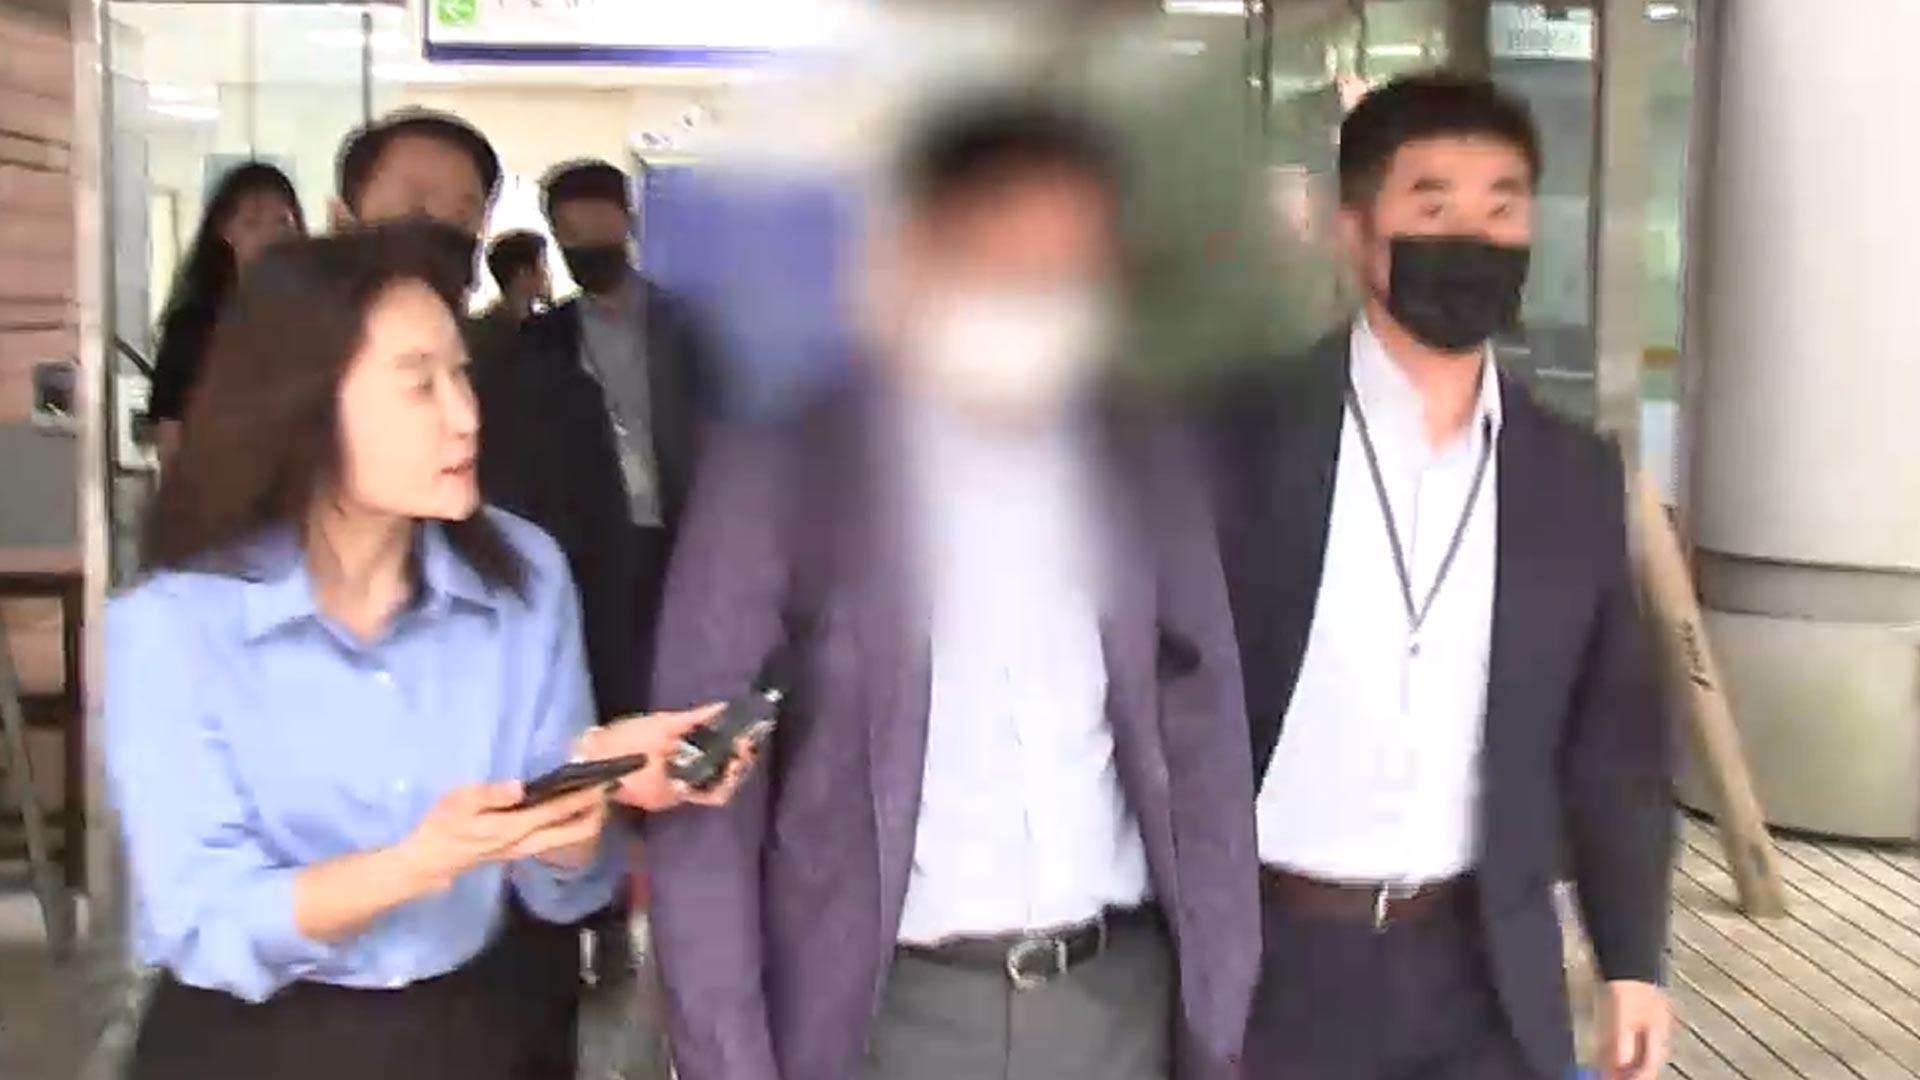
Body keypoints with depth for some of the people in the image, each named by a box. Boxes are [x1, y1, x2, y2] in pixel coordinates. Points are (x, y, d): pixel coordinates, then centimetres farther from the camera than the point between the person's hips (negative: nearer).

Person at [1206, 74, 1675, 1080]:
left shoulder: (1576, 476, 4)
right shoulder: (1244, 442, -8)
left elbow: (1612, 732, 9)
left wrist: (1633, 955, 6)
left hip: (1484, 970, 3)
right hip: (1275, 958, -3)